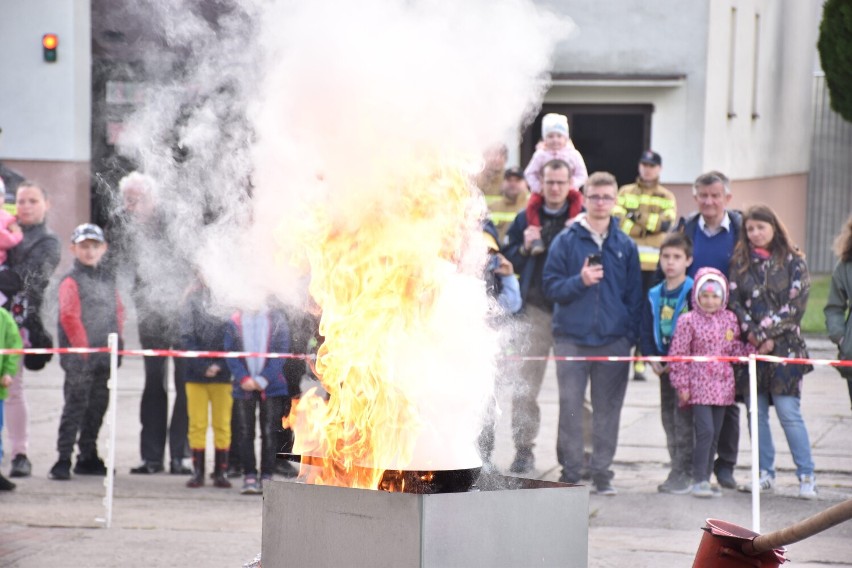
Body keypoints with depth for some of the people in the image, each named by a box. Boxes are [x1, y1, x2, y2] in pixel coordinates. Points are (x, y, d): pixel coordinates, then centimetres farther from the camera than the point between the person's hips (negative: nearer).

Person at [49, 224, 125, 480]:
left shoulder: (108, 279, 15)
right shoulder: (71, 281, -6)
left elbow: (118, 310, 20)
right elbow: (69, 317, -13)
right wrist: (83, 347, -15)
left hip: (105, 357, 7)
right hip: (79, 358, -7)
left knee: (98, 406, 11)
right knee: (76, 406, -10)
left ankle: (88, 457, 21)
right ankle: (63, 459, -8)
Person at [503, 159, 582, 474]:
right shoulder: (526, 219, 12)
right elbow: (508, 262, 14)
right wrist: (524, 249, -5)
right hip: (535, 311, 2)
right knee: (524, 386, -3)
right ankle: (523, 450, 3)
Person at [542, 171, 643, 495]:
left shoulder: (625, 246, 9)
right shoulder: (566, 241, 3)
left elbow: (634, 295, 11)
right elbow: (550, 286, 1)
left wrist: (631, 335, 2)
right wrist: (580, 281, -16)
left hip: (614, 340, 2)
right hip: (572, 338, -1)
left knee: (608, 409, 3)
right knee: (570, 407, -3)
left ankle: (602, 472, 10)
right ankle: (570, 471, 3)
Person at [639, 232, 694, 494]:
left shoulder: (693, 293, -8)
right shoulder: (655, 295, 11)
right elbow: (647, 329, 12)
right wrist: (653, 358, -2)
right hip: (664, 365, 7)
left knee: (684, 417, -7)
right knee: (668, 417, 10)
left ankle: (684, 473, -3)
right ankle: (677, 469, 18)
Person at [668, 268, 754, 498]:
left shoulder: (729, 319, 8)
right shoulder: (688, 321, -6)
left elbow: (736, 349, 15)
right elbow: (678, 354, -5)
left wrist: (754, 351, -5)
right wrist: (682, 385, -9)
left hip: (722, 386, 5)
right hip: (699, 386, -5)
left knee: (714, 435, 9)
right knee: (705, 431, -15)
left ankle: (705, 478, 18)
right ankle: (699, 480, -10)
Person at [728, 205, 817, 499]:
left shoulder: (793, 261, 2)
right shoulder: (740, 262, 9)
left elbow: (796, 305, -5)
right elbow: (734, 302, 3)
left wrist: (767, 334, -11)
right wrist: (753, 334, -10)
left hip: (784, 346, -3)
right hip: (751, 346, 3)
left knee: (788, 411, -9)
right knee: (756, 412, 4)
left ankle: (806, 476, -4)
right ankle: (765, 474, 12)